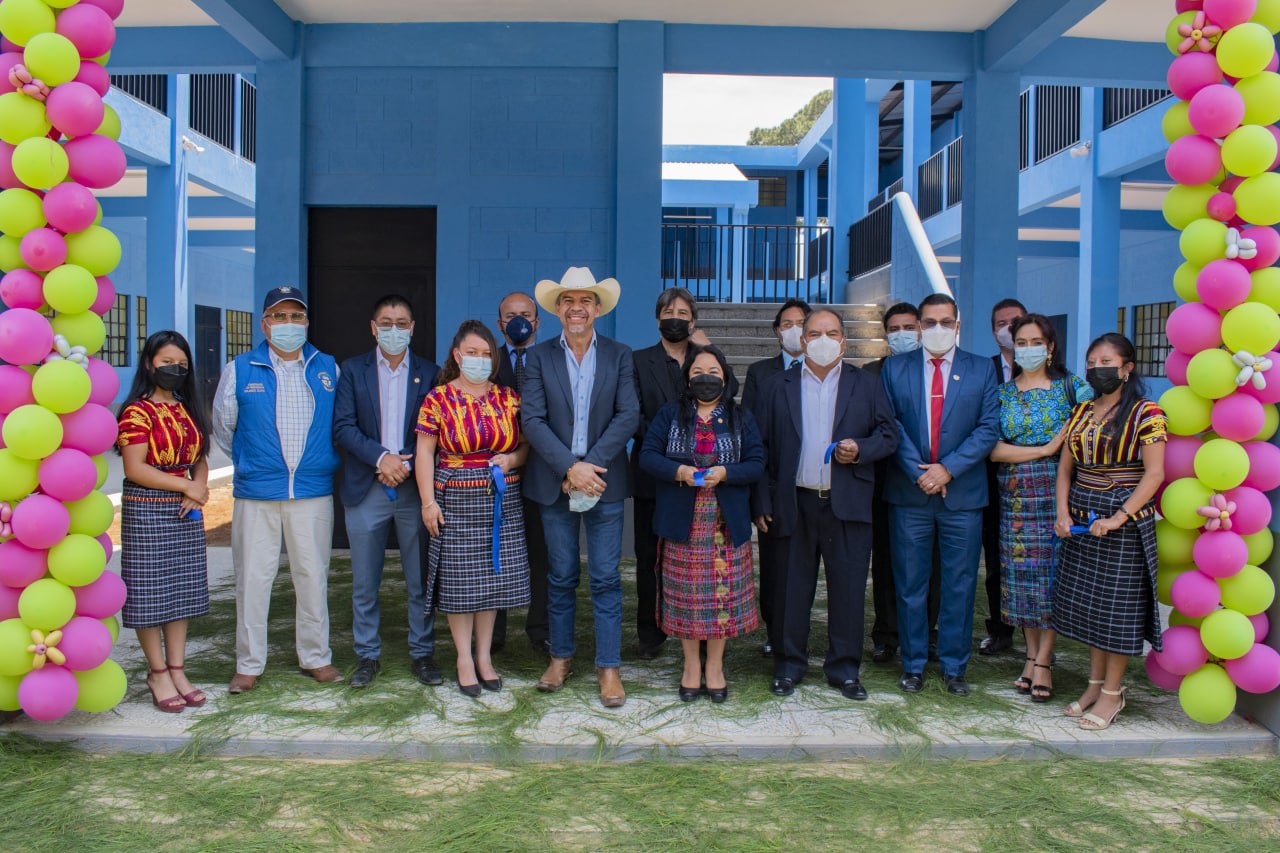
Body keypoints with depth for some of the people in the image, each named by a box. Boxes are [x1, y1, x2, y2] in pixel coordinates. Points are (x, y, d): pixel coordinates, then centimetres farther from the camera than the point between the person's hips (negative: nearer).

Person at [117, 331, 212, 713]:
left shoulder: (189, 410, 12)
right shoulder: (137, 412, -8)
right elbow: (135, 469, -15)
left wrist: (199, 488, -7)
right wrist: (187, 486, -13)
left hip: (185, 511, 6)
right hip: (146, 511, -6)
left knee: (181, 591, 9)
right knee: (150, 593, 1)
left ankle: (176, 670, 17)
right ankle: (158, 673, 12)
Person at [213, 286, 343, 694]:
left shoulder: (328, 368, 6)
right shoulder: (240, 369, 3)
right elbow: (223, 426, 13)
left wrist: (322, 461, 11)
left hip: (313, 493, 1)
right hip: (256, 495, -1)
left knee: (313, 576, 8)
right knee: (252, 578, 4)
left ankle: (315, 657, 21)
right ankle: (249, 664, 16)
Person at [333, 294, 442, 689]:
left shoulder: (430, 373, 7)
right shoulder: (352, 370, 6)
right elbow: (343, 427, -3)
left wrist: (407, 465, -10)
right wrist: (381, 457, -15)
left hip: (415, 488, 0)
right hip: (367, 490, 0)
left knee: (421, 581, 5)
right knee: (364, 584, 7)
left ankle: (422, 653, 17)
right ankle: (368, 655, 20)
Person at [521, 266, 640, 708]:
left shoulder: (619, 356, 4)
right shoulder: (539, 357, 3)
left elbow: (628, 416, -5)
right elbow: (533, 420, -5)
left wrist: (590, 465, -15)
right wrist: (570, 468, -16)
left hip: (604, 483, 0)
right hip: (555, 485, 1)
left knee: (606, 579, 2)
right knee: (561, 577, 11)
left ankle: (608, 666, 12)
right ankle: (561, 656, 26)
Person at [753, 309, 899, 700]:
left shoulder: (867, 385, 9)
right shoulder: (779, 387, 9)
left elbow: (888, 434, 8)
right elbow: (763, 447, 6)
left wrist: (860, 449, -13)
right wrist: (762, 502, 0)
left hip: (848, 505, 0)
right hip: (795, 503, 0)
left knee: (848, 590, 4)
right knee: (792, 589, 7)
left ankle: (844, 668, 18)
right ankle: (788, 665, 20)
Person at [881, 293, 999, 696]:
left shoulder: (982, 369, 6)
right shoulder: (895, 368, 6)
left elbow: (988, 428, -1)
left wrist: (948, 468, -12)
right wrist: (919, 471, -11)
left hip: (963, 493, 0)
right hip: (909, 494, 0)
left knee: (960, 584, 6)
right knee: (910, 584, 7)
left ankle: (954, 667, 19)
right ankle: (913, 665, 19)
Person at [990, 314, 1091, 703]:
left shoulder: (1071, 387, 4)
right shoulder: (1001, 393, 7)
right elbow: (993, 449, -3)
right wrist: (1046, 449, -10)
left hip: (1056, 492, -2)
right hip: (1015, 496, 2)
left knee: (1052, 570, -2)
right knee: (1021, 574, 4)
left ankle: (1043, 661, 5)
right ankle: (1032, 654, 16)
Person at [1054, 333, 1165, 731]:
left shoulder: (1146, 414, -8)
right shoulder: (1081, 412, 10)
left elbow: (1154, 474, -13)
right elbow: (1066, 468, 11)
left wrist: (1119, 518, -20)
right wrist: (1063, 512, -3)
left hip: (1124, 522, -6)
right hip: (1081, 520, 6)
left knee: (1118, 604, 2)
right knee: (1086, 604, 11)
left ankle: (1112, 693, 14)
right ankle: (1095, 683, 25)